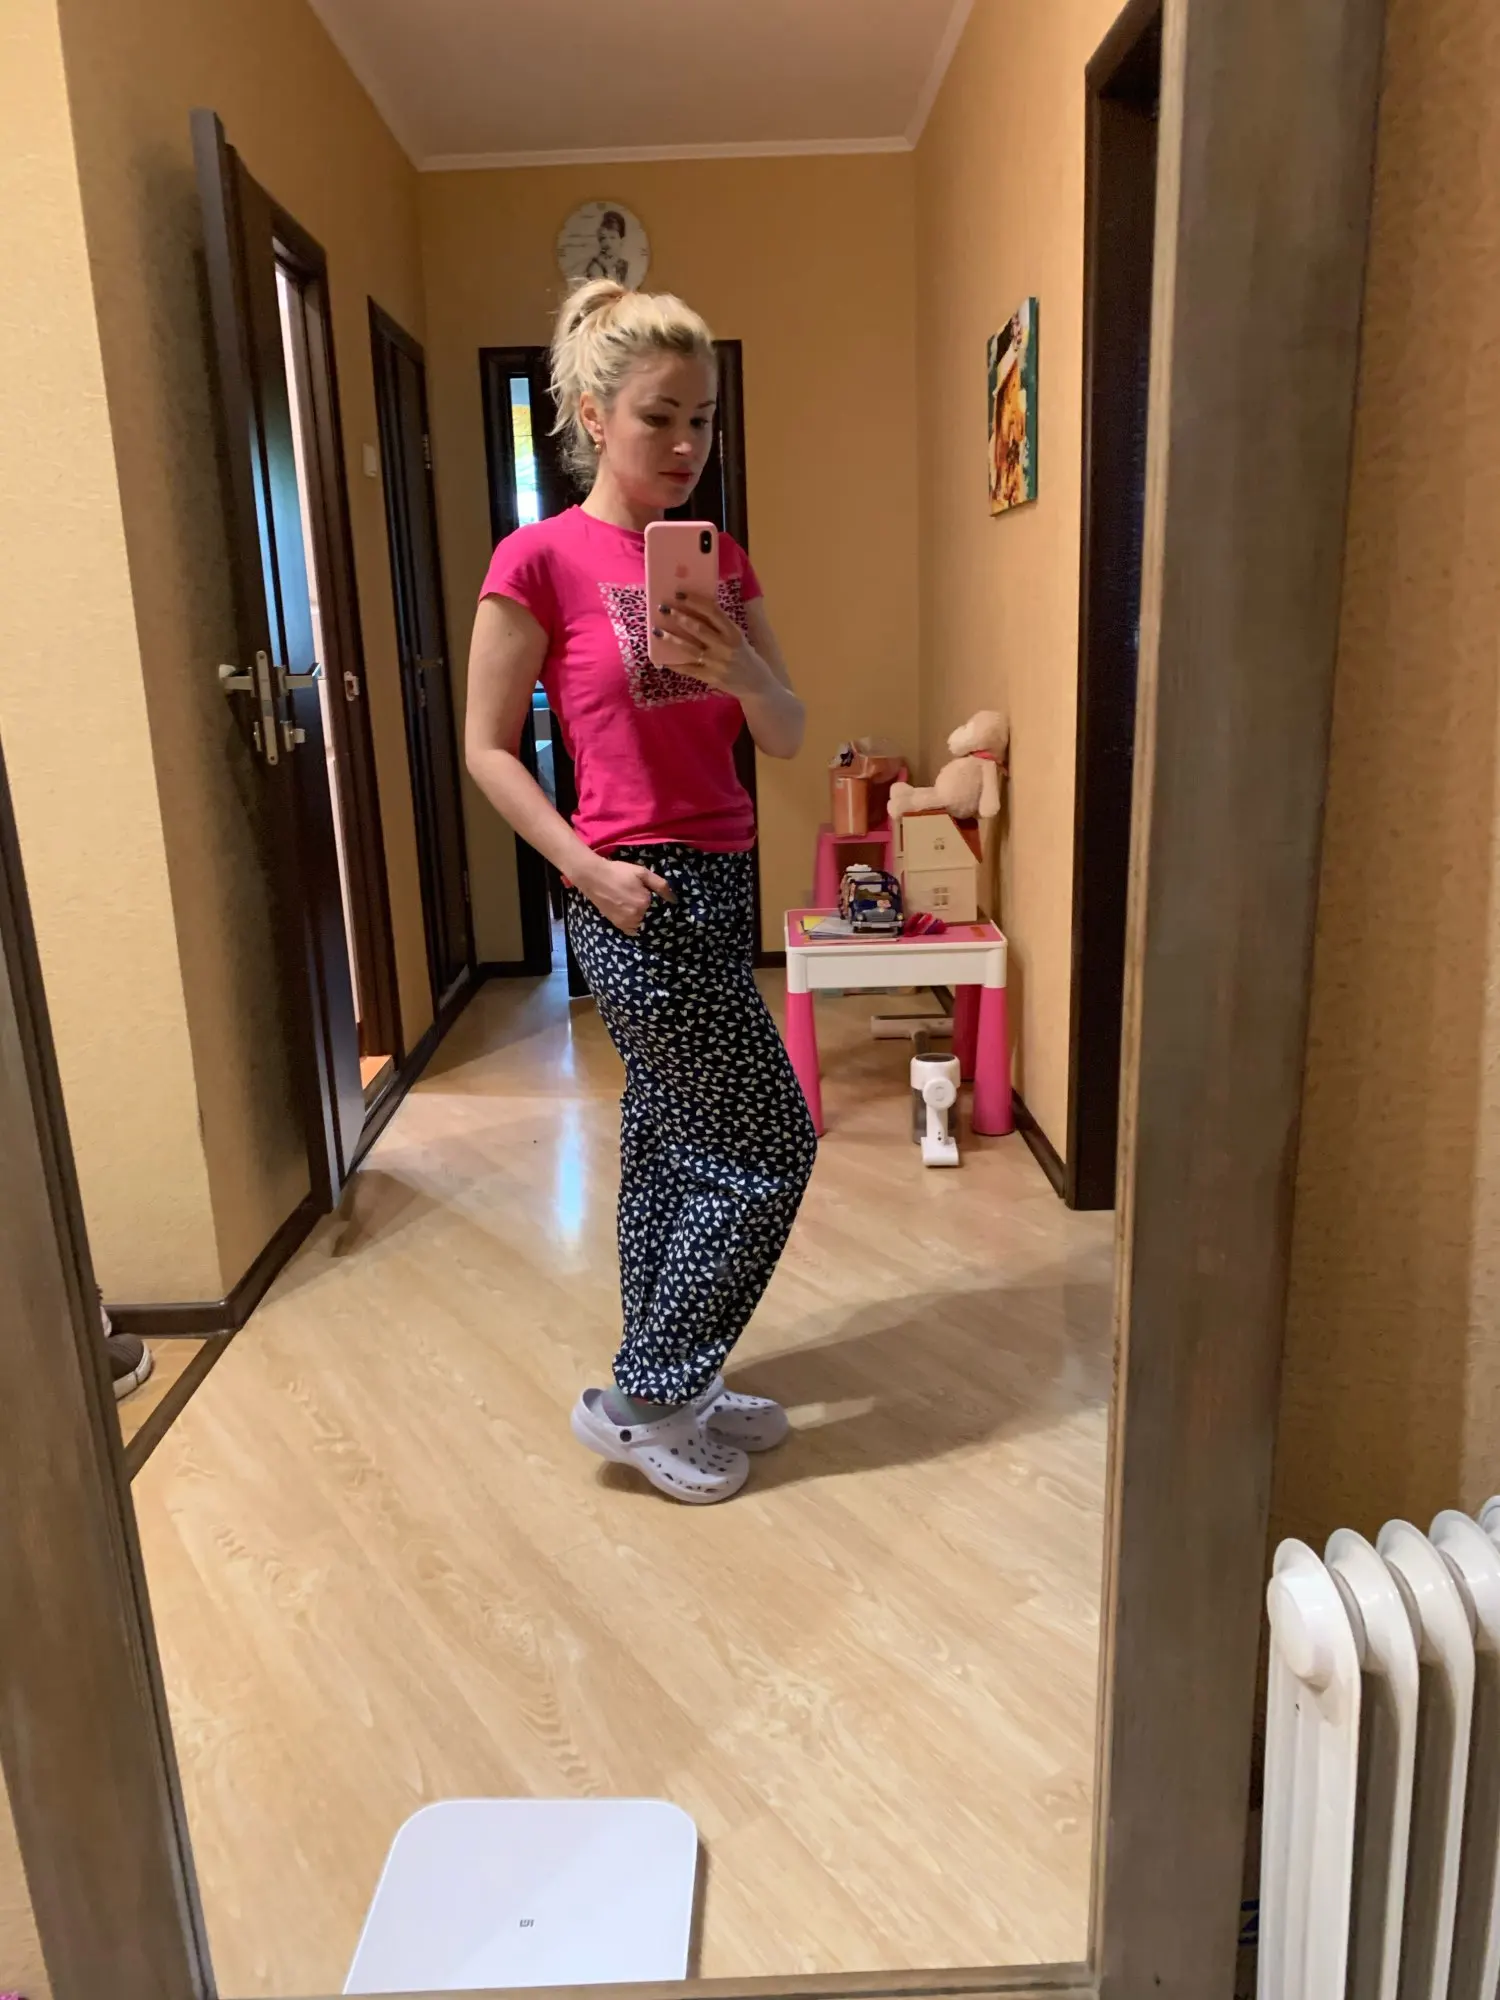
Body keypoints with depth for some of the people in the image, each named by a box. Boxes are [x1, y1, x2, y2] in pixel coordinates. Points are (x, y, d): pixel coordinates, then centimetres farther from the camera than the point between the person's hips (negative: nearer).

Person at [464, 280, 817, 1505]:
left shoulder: (721, 559, 11)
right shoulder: (542, 558, -8)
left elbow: (790, 737, 7)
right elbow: (489, 748, -5)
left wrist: (743, 673, -14)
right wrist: (588, 868, -15)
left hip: (722, 884, 7)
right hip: (641, 899, -7)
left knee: (675, 1144, 15)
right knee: (770, 1146, -2)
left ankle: (663, 1394, 31)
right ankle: (642, 1401, 15)